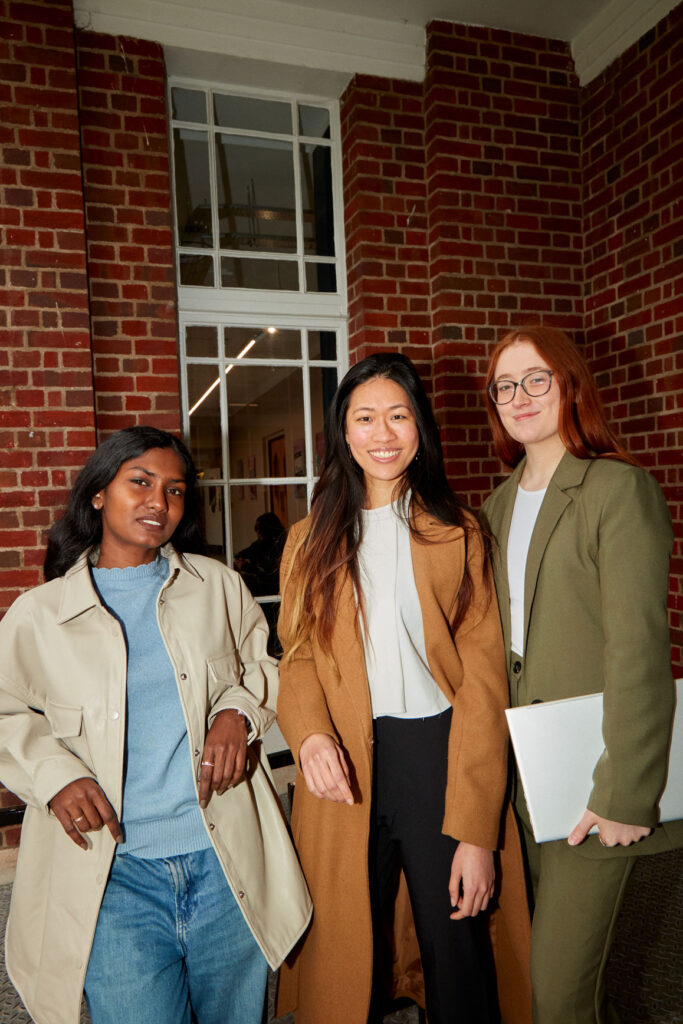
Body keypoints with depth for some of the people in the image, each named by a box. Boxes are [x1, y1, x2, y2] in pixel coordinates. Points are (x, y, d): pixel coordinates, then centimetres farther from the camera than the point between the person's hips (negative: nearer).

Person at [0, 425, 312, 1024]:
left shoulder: (218, 585, 5)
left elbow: (266, 663, 13)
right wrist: (53, 773, -8)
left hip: (227, 860, 2)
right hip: (113, 873, -1)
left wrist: (240, 710, -7)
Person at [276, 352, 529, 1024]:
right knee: (347, 956, 13)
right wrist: (310, 734, -15)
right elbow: (297, 654, 7)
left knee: (456, 956, 9)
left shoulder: (457, 534, 1)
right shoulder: (311, 540, 8)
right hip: (344, 773, 2)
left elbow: (483, 679, -4)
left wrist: (476, 830, -10)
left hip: (441, 758, -1)